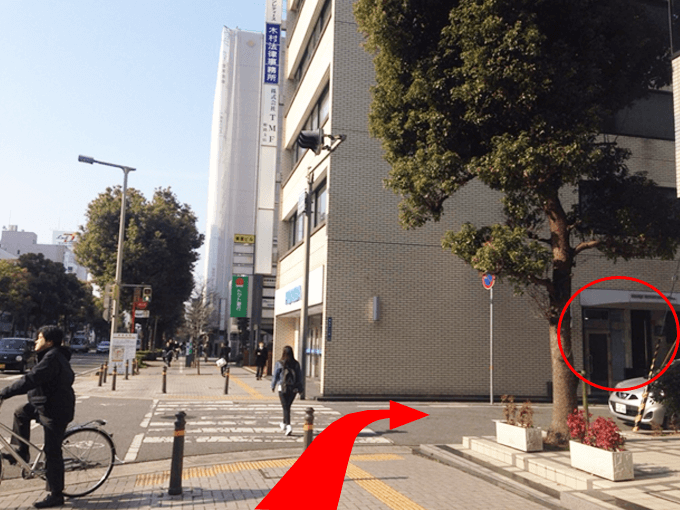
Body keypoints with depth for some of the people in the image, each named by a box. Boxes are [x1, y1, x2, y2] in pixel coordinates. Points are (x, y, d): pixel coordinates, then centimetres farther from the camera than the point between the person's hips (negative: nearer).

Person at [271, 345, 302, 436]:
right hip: (293, 389, 3)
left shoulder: (279, 363, -9)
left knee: (286, 407, -1)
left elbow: (275, 376, -3)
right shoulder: (296, 364, -1)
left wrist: (273, 386, 10)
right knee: (287, 407, 19)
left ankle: (288, 426, -15)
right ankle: (284, 424, 34)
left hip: (283, 388, -3)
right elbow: (299, 376, 4)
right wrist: (299, 387, 15)